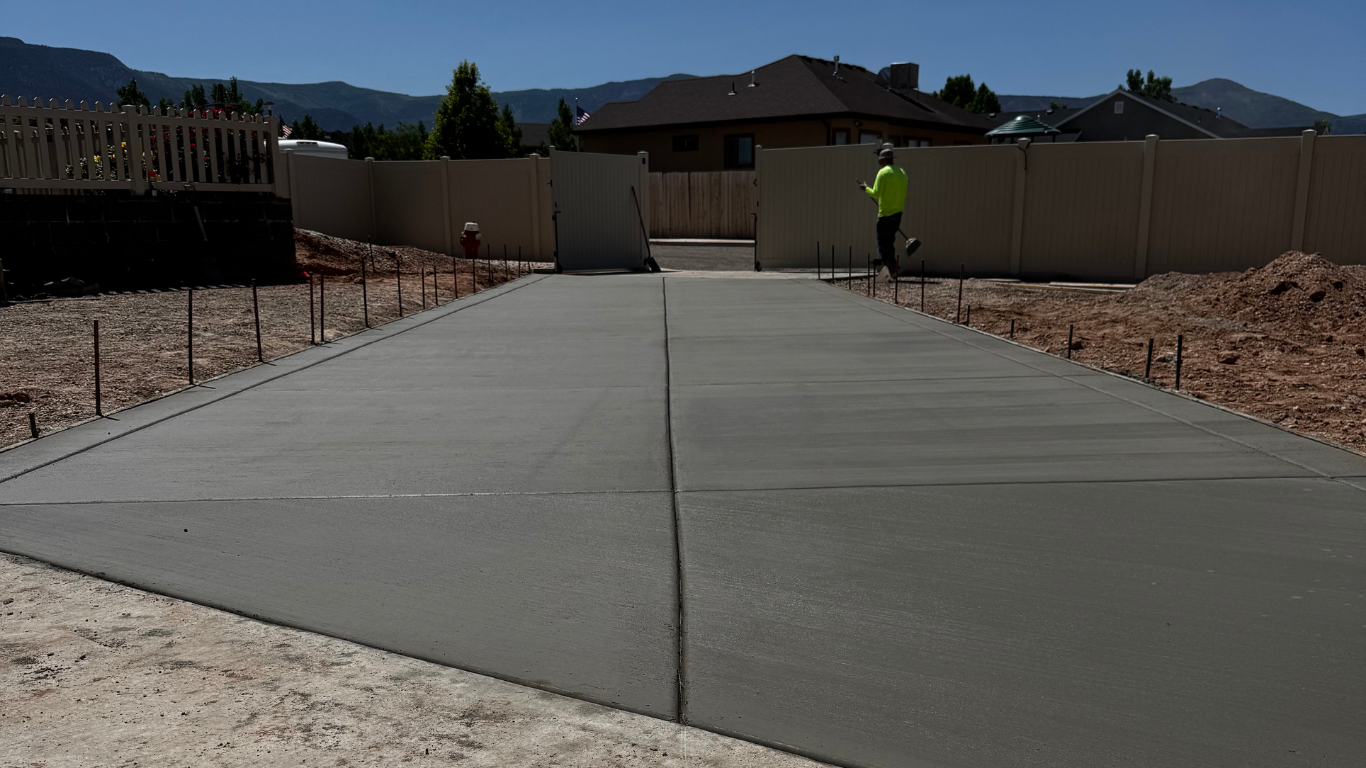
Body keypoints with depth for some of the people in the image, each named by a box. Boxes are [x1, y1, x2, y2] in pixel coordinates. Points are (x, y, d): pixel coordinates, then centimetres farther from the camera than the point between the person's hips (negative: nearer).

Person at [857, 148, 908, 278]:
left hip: (886, 214, -7)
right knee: (889, 242, 16)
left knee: (883, 244, -2)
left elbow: (876, 194, -13)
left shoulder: (883, 172, -8)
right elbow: (905, 195, 14)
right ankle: (892, 267, 14)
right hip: (898, 213, 7)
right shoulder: (902, 172, 12)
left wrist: (866, 188, 5)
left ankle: (893, 269, -10)